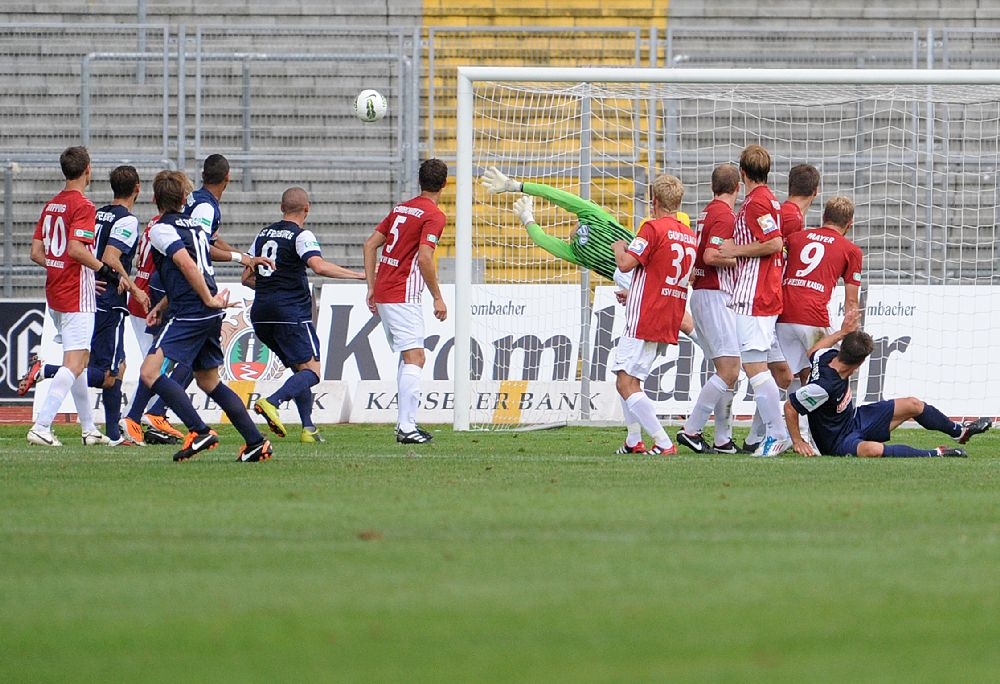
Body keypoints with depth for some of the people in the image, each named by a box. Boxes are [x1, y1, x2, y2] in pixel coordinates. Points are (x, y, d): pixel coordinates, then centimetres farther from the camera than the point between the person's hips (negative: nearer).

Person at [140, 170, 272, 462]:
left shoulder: (161, 229, -6)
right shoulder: (194, 225, 19)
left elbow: (187, 265, -20)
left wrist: (209, 300, -12)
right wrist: (162, 305, 26)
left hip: (190, 315, -9)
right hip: (211, 317, 9)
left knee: (150, 372, -12)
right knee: (208, 380, 19)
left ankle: (200, 432, -19)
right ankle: (256, 442, 19)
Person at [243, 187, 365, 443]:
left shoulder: (263, 235, 16)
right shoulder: (301, 235, -6)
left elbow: (247, 277, 20)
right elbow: (319, 266, -23)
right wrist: (357, 275, -17)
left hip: (261, 313, 8)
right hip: (291, 313, -7)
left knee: (300, 368, 17)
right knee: (311, 371, -9)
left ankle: (308, 428, 9)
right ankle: (271, 403, -32)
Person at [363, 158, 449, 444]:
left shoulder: (401, 209, 15)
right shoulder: (434, 216, -10)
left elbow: (370, 244, 16)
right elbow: (424, 258, -20)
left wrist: (372, 287, 18)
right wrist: (438, 298, -11)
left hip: (382, 293, 9)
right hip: (403, 296, -9)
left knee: (407, 359, 17)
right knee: (415, 358, -11)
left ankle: (405, 423, 16)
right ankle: (407, 427, -20)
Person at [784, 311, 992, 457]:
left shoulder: (829, 357, -12)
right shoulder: (824, 385, -36)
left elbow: (813, 352, 14)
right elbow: (790, 407, -29)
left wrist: (843, 332, 15)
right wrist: (797, 442, -22)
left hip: (853, 419, 10)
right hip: (838, 442, -10)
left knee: (912, 405, 12)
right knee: (873, 449, -44)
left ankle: (959, 431, 36)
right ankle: (935, 454, -35)